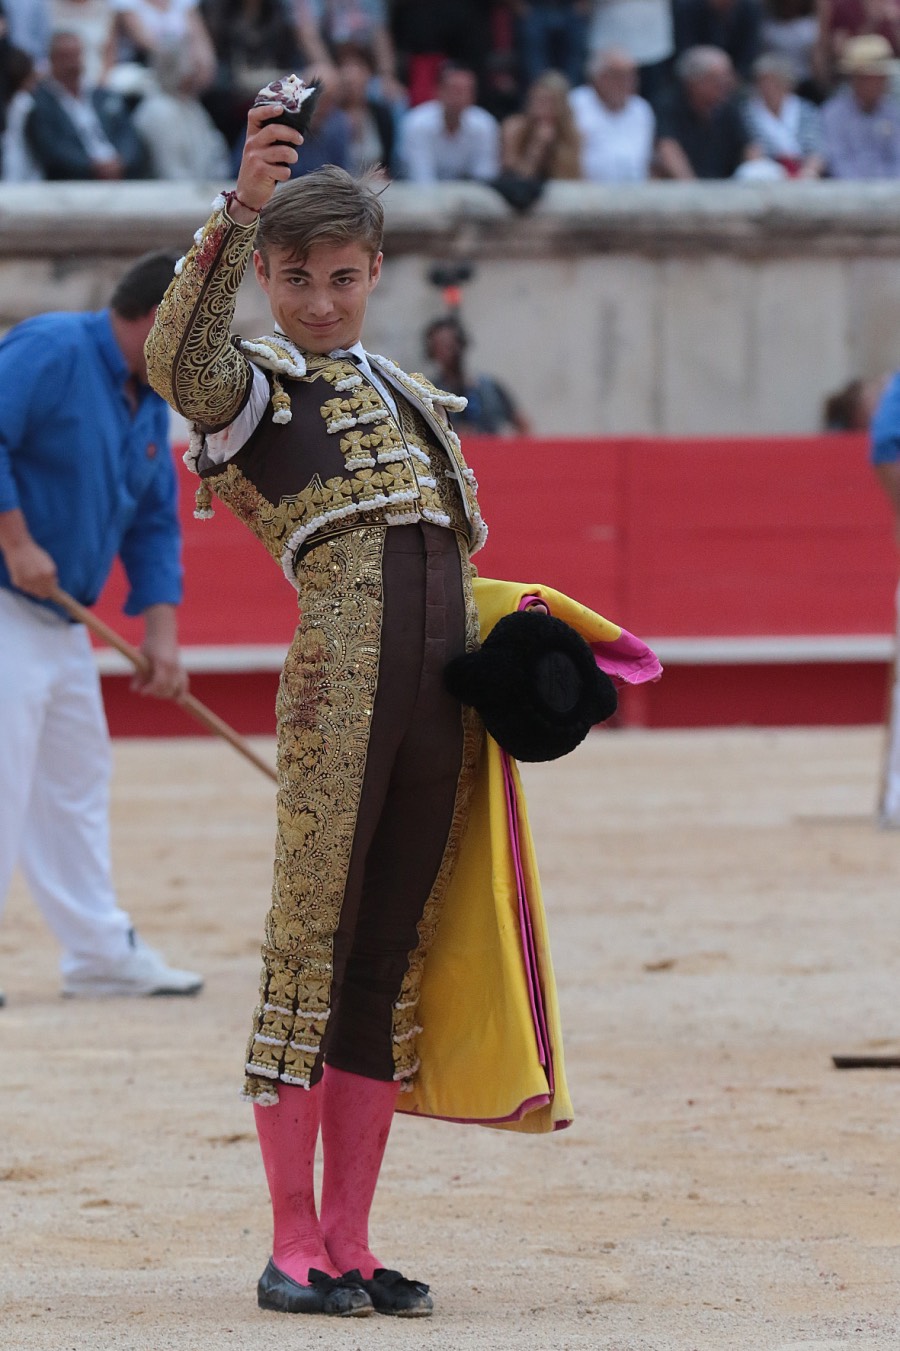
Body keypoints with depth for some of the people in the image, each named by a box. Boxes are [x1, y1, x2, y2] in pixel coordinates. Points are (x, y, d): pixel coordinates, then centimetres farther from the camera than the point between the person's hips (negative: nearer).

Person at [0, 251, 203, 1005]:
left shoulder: (149, 402, 13)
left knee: (77, 782, 14)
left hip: (61, 620, 10)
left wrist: (161, 631, 4)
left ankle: (100, 951, 22)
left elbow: (154, 522, 14)